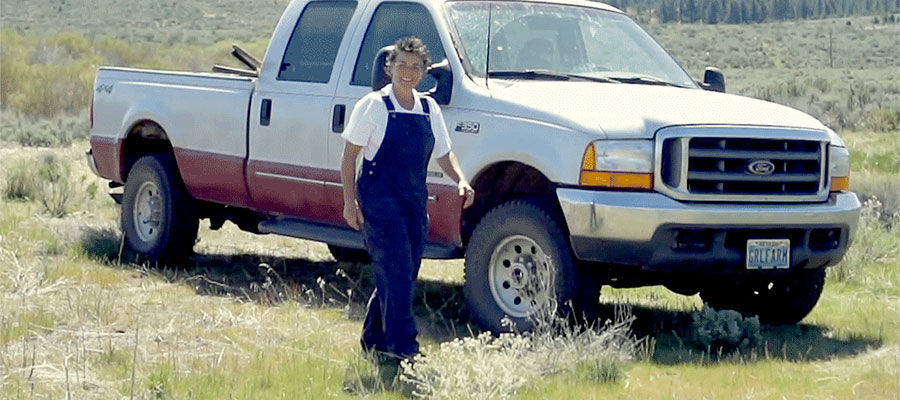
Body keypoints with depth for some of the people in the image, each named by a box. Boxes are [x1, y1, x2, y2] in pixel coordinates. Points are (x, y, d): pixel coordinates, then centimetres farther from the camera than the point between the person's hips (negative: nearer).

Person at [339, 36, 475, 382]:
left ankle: (374, 341, 23)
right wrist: (349, 201, -11)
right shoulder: (374, 107, -5)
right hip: (379, 201, -6)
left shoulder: (429, 109, 11)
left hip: (415, 204, 6)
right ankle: (403, 350, -17)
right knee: (395, 275, -15)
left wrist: (461, 181, 0)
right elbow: (349, 155, -4)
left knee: (401, 278, 8)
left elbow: (443, 154, 19)